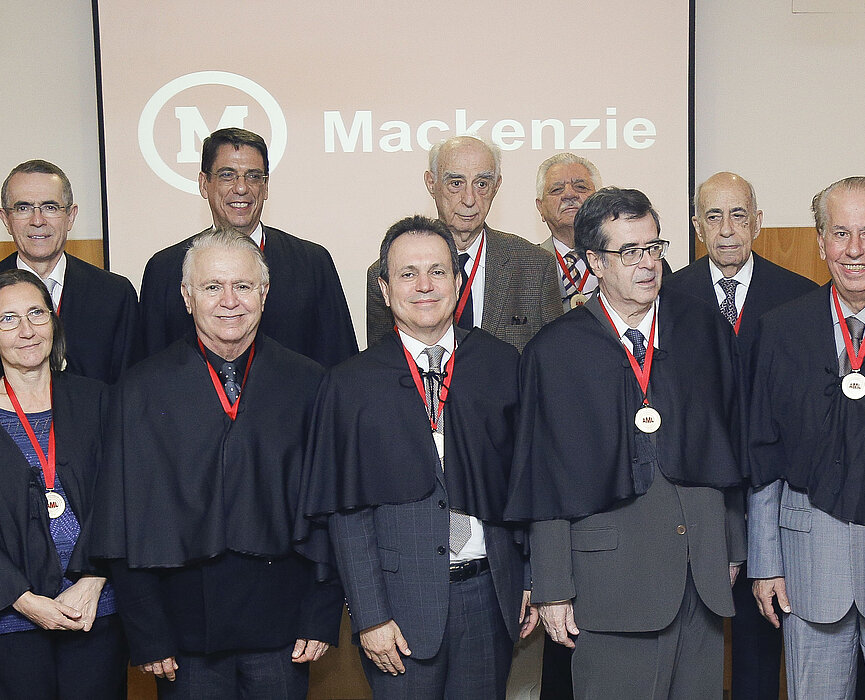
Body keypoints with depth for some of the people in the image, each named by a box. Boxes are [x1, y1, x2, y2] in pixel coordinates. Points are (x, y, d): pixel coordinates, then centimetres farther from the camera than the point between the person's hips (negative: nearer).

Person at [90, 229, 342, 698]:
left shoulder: (308, 384, 1)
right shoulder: (143, 390, -2)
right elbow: (125, 525, -2)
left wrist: (321, 620, -3)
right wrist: (147, 638, -5)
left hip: (282, 634, 1)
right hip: (186, 632, 0)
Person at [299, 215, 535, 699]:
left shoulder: (503, 365, 3)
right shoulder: (352, 384, -3)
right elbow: (346, 511, -4)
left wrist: (532, 582, 3)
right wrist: (370, 616, -8)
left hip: (491, 594, 2)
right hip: (402, 601, -2)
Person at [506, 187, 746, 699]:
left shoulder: (706, 331, 7)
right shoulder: (555, 351, -3)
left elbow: (731, 443, 12)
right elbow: (545, 481, -3)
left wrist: (734, 547, 13)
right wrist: (553, 588, -4)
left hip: (704, 574, 3)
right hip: (610, 571, -3)